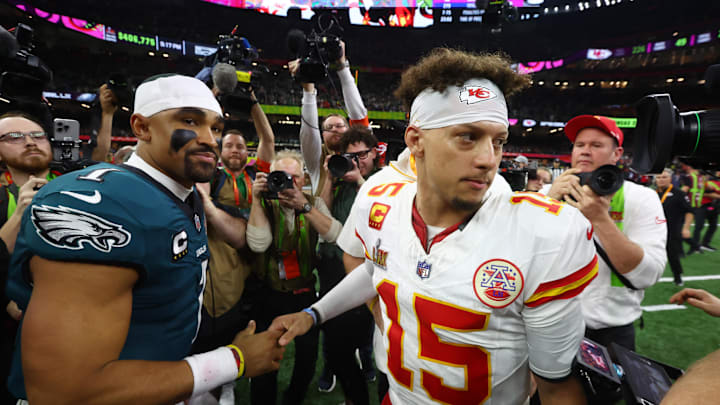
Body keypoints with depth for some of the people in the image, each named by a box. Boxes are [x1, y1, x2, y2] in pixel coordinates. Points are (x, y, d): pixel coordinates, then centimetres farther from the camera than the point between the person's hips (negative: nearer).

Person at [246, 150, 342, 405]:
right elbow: (258, 244, -22)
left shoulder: (313, 203, -3)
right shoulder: (264, 205, -6)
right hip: (269, 295, -1)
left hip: (304, 293, 2)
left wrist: (305, 207, -31)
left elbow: (335, 235, -21)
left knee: (308, 355, 13)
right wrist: (256, 199, -25)